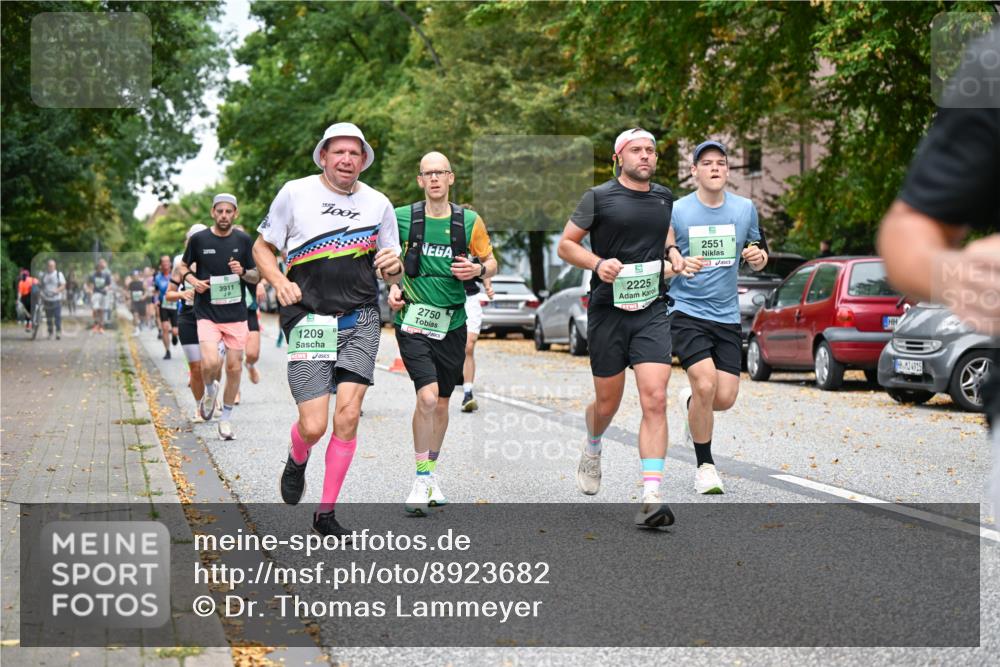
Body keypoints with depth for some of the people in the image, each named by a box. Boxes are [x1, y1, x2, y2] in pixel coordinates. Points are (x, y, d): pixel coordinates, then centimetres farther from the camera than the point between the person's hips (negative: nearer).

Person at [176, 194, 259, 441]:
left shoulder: (244, 241, 3)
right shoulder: (198, 239, -1)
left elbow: (256, 276, 9)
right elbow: (183, 266, 14)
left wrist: (243, 272, -13)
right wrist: (192, 279, -6)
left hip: (236, 313, 2)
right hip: (207, 312, -2)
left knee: (234, 367, 3)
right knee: (210, 362, -20)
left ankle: (226, 418, 19)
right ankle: (210, 390, 15)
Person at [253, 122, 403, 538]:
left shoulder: (378, 204, 8)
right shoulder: (295, 193, 1)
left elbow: (392, 275, 16)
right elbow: (262, 248, 10)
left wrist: (394, 267, -9)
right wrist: (280, 283, -10)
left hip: (361, 320, 2)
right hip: (308, 319, -2)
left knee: (348, 415, -9)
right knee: (313, 426, -10)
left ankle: (326, 513, 6)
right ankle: (297, 460, 29)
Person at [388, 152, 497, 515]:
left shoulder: (469, 221, 1)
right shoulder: (401, 218, -2)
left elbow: (492, 263, 10)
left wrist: (477, 269, -11)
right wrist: (392, 287, -4)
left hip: (452, 323, 3)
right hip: (413, 321, -3)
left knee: (441, 403, 13)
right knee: (427, 397, -19)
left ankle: (431, 473, 34)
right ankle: (421, 480, -6)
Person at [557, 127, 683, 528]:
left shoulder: (664, 198, 11)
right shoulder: (598, 197, -2)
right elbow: (566, 244, 1)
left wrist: (674, 256, 10)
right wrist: (599, 262, -16)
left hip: (651, 312, 2)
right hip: (607, 311, -2)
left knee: (655, 400, -13)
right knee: (608, 402, 9)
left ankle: (651, 497, -17)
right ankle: (592, 450, 45)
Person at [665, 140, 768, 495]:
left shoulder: (745, 209, 5)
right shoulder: (676, 211, -4)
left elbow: (756, 258, 17)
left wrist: (758, 256, -7)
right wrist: (680, 266, -21)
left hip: (727, 315, 4)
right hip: (686, 310, -3)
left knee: (724, 398, -4)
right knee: (705, 384, -20)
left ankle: (690, 401, 35)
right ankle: (704, 466, 0)